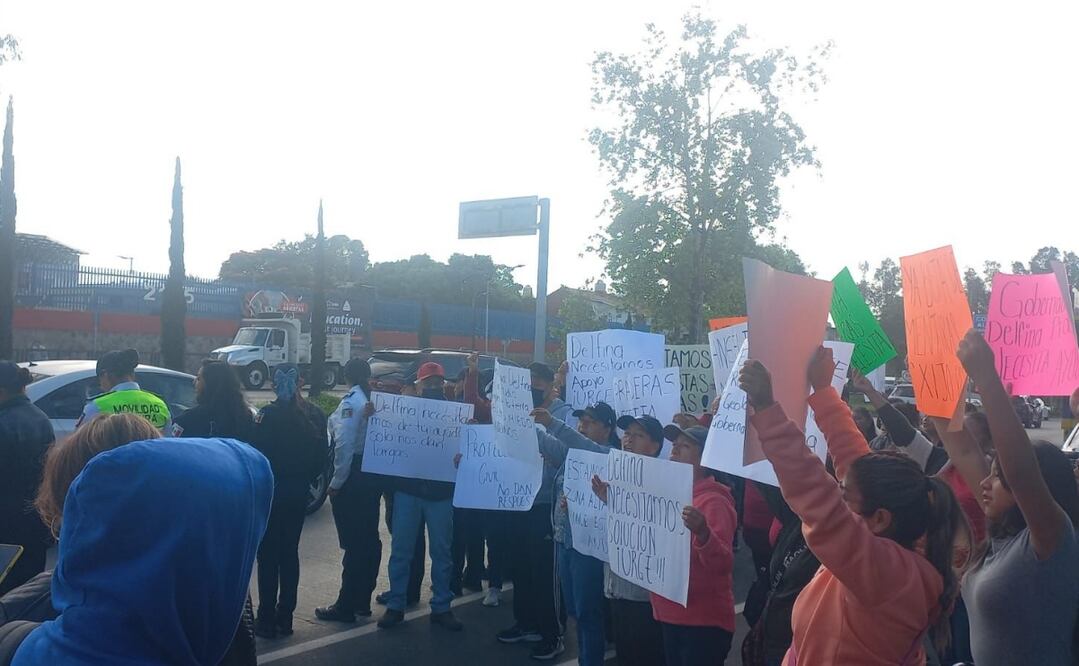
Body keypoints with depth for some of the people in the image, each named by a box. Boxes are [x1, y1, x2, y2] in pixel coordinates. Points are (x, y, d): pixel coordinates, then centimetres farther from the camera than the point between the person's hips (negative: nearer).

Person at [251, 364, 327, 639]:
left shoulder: (267, 415, -14)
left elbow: (257, 454, -14)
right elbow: (320, 454, -1)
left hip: (270, 491, -3)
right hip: (297, 493, 4)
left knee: (268, 554, 5)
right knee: (290, 552, 13)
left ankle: (267, 620, 8)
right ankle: (285, 618, 19)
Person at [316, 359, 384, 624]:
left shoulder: (351, 401, -12)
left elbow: (345, 444, -20)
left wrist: (336, 482, -13)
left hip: (353, 475, -7)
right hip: (374, 474, 7)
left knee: (353, 542, -3)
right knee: (370, 539, 12)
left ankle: (346, 606, 4)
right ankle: (363, 600, 23)